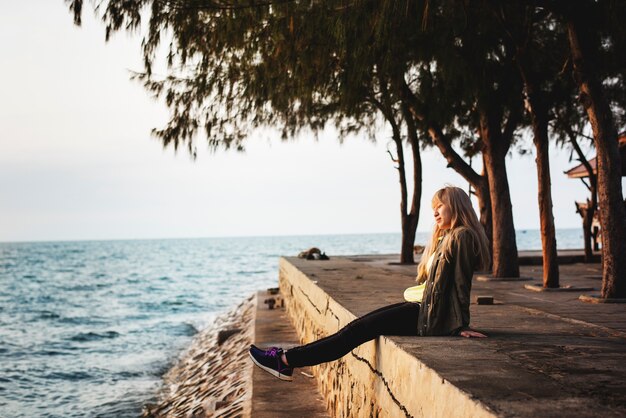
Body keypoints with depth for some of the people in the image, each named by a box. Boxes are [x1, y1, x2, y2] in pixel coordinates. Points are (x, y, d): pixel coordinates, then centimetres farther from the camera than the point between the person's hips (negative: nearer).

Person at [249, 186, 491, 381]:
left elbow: (461, 283, -16)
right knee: (359, 325, 1)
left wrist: (461, 325, -17)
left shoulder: (462, 237, -11)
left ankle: (287, 360, -6)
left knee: (362, 329, -10)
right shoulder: (446, 238, 19)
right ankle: (290, 360, 0)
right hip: (426, 311, 9)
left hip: (434, 320, -9)